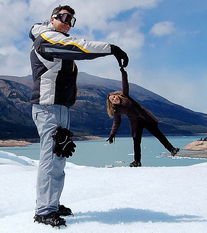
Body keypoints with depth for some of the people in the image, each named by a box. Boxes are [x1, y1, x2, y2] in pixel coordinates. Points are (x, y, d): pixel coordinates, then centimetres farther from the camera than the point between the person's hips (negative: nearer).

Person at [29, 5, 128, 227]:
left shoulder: (60, 48, 27)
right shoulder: (46, 38, -6)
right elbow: (79, 46, -20)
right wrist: (112, 48, -23)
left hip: (61, 107, 10)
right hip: (49, 107, -10)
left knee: (58, 159, 10)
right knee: (51, 158, -11)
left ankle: (52, 204, 17)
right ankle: (43, 211, -6)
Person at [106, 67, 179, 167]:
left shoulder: (124, 95, -1)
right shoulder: (116, 111, -2)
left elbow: (125, 85, -4)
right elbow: (116, 124, 2)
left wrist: (123, 73, -14)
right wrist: (112, 135, -4)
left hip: (145, 117, 0)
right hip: (136, 123, 0)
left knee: (158, 133, 1)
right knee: (136, 141, -3)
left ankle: (172, 149, 6)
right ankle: (137, 161, 7)